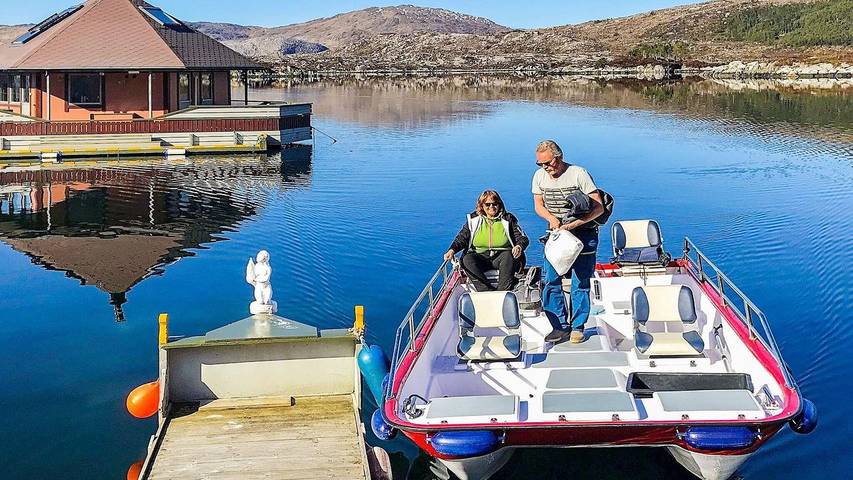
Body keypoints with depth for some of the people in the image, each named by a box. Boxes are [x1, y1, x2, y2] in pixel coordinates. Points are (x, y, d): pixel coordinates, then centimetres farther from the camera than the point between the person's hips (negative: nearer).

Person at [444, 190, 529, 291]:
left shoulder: (508, 219, 8)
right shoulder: (473, 220, 10)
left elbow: (523, 238, 3)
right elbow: (461, 238, 4)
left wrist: (519, 246, -22)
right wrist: (452, 250, -17)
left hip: (501, 257, -1)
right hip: (480, 258, 1)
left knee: (508, 256, -33)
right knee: (467, 259, -29)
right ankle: (486, 291, -40)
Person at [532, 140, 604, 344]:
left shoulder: (579, 174, -16)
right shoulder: (539, 176, -1)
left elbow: (598, 208, -16)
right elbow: (538, 205, 10)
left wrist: (572, 224, -24)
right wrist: (552, 218, -12)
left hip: (583, 233, -4)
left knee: (580, 283, 0)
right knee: (550, 281, -3)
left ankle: (577, 327, 13)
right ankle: (561, 326, 7)